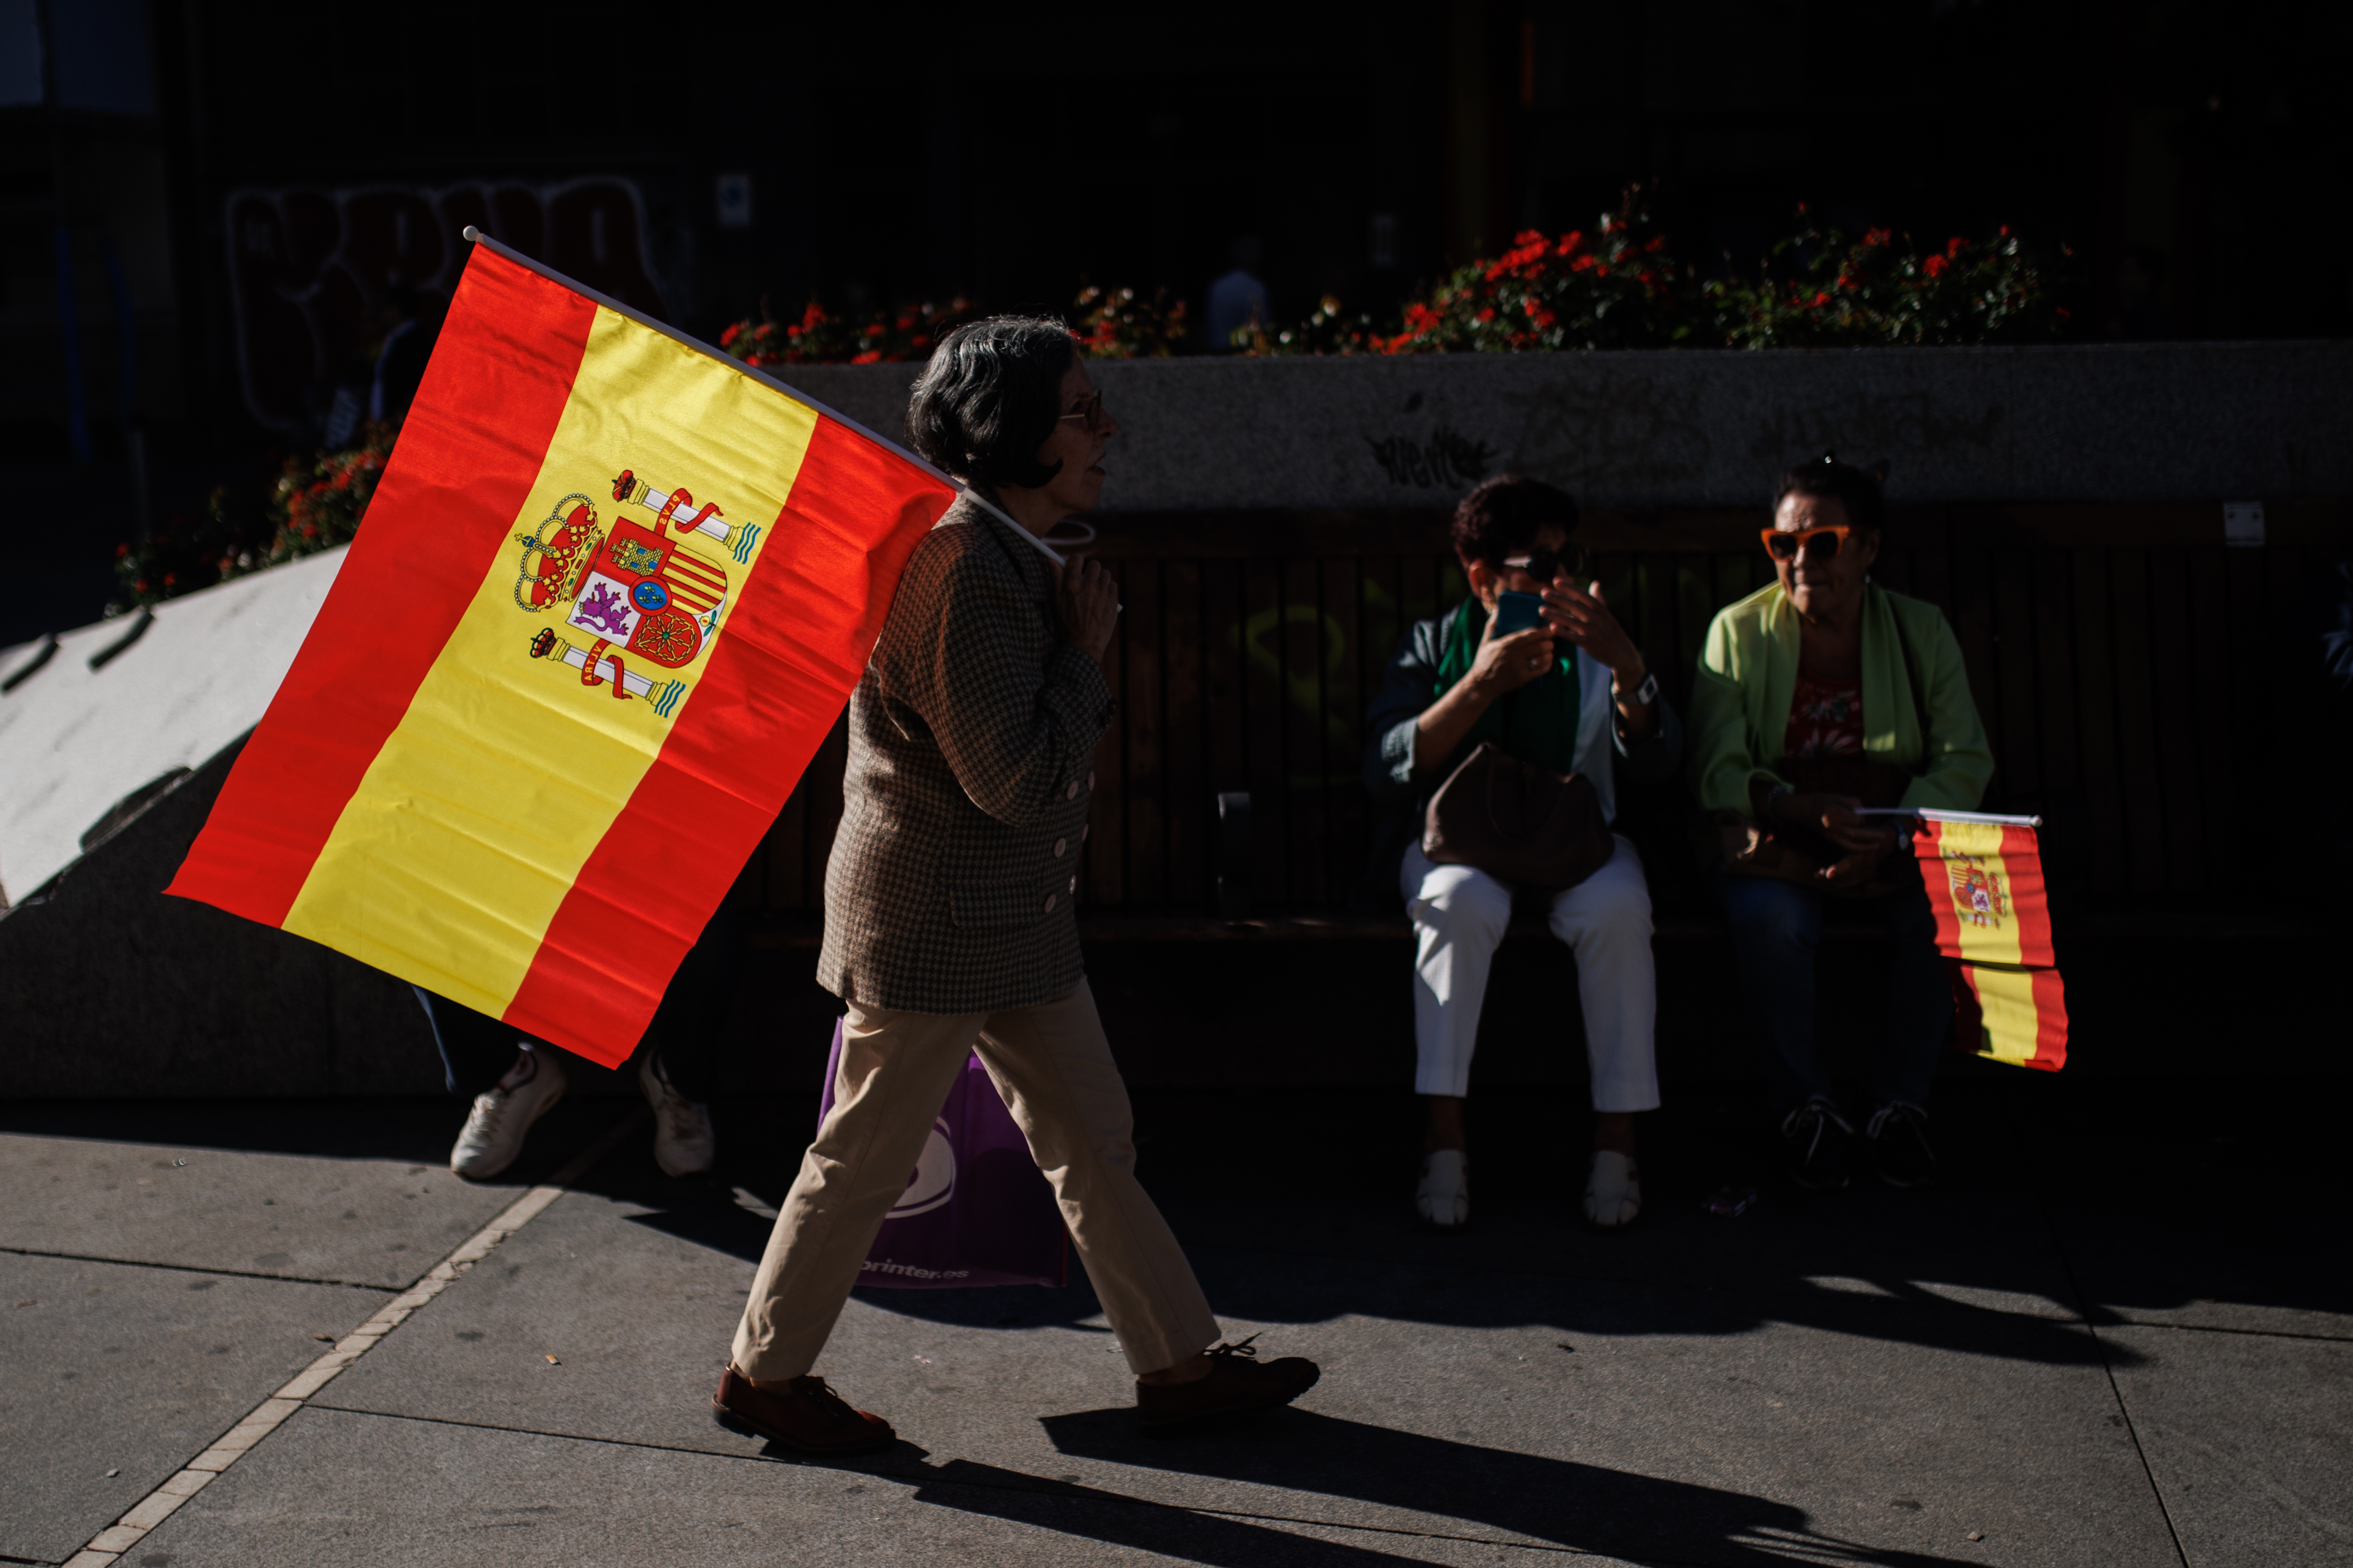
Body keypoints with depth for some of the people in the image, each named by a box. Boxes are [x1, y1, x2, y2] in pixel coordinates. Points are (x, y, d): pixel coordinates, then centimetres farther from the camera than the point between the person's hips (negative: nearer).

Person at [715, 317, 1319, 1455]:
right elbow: (1017, 781, -24)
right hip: (930, 921, -10)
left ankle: (1178, 1363, 22)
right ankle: (765, 1372, 22)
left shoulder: (1005, 554, 10)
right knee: (866, 1160, 5)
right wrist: (1087, 654, -14)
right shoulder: (960, 568, -23)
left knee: (1093, 1143, 13)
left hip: (1011, 919, 10)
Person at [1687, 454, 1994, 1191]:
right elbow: (1717, 775, -8)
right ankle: (1806, 1108, -15)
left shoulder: (1921, 630, 2)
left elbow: (1966, 763, -4)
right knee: (1769, 919, -34)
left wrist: (1891, 835, -22)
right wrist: (1809, 811, -27)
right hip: (1776, 849, -1)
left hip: (1897, 854, 1)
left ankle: (1901, 1104, -11)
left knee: (1946, 911, -29)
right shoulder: (1740, 631, -2)